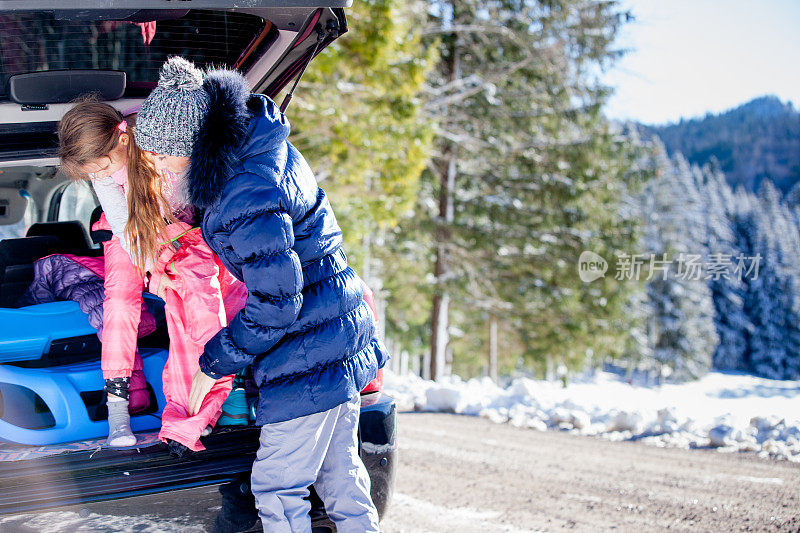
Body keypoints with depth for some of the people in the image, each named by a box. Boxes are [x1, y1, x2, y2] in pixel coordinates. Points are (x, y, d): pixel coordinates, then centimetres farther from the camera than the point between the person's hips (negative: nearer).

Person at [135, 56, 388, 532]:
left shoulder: (248, 195, -27)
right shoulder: (264, 145, 3)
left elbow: (275, 304, -24)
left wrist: (212, 365, -13)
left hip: (308, 358, -10)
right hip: (343, 336, 10)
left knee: (276, 490, -1)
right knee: (339, 473, 19)